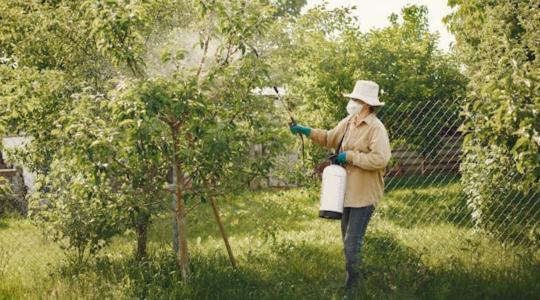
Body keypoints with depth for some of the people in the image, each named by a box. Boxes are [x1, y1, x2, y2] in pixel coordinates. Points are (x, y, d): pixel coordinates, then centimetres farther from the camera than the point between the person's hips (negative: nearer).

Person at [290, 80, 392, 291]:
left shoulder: (376, 128, -18)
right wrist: (307, 131, 11)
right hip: (348, 191, 9)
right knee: (348, 239, 20)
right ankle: (353, 279, 35)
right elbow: (330, 138, 20)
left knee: (352, 242, -7)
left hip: (364, 194, -9)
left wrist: (350, 156, -22)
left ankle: (352, 287, 4)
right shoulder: (348, 122, 7)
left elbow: (380, 159, -28)